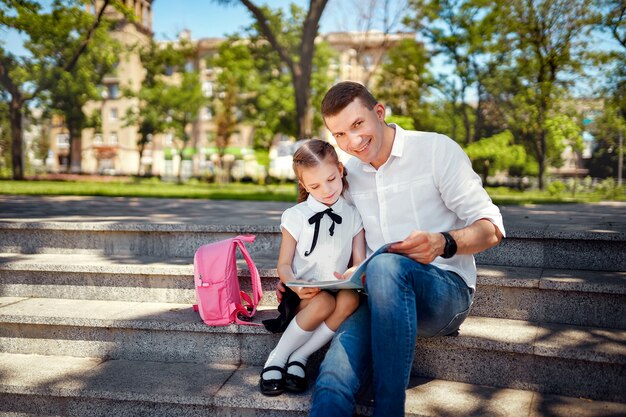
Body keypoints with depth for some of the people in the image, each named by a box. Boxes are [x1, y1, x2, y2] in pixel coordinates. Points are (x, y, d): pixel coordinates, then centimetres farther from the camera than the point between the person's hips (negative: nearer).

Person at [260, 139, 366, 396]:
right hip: (301, 293, -2)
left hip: (337, 289, 2)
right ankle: (277, 358, -16)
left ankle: (299, 357, -20)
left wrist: (352, 275, -24)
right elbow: (284, 265, 0)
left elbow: (360, 262, 2)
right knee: (324, 302, -35)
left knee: (350, 299, -32)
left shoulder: (352, 216, 6)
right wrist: (295, 285, -23)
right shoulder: (295, 216, 0)